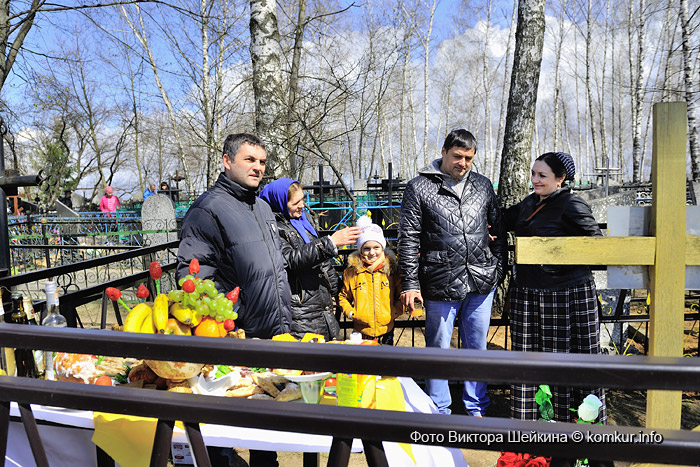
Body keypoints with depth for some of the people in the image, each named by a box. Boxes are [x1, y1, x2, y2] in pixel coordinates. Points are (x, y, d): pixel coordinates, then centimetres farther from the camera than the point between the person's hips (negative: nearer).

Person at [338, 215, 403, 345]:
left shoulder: (392, 270, 0)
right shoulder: (351, 272, -1)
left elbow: (401, 296, 8)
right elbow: (343, 297, 9)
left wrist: (394, 312, -5)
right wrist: (351, 312, -4)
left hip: (386, 329, 1)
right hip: (361, 332, 0)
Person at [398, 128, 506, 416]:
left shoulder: (483, 185, 11)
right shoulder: (419, 187, -2)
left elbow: (498, 230, 17)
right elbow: (408, 239, -4)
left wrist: (498, 269, 9)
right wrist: (410, 283, -8)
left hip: (482, 282, 4)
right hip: (441, 284, -3)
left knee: (477, 347, 15)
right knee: (438, 349, 7)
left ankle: (476, 408, 32)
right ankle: (439, 413, 25)